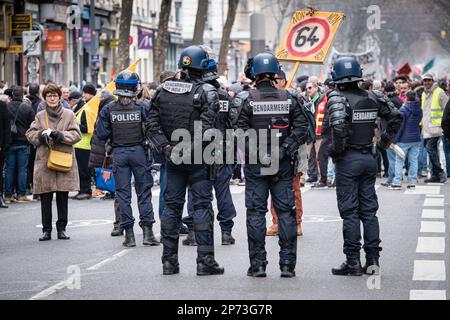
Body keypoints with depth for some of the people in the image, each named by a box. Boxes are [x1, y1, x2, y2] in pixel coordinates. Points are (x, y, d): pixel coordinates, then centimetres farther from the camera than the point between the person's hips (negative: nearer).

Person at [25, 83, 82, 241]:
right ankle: (46, 230, 8)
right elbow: (30, 134, 6)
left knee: (63, 198, 3)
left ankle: (62, 229, 12)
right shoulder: (40, 116, 11)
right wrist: (41, 135, -14)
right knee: (45, 199, 1)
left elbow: (76, 134, 0)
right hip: (44, 161, 1)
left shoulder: (69, 114, 7)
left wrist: (60, 135, -16)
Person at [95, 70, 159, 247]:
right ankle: (148, 231, 1)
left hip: (118, 152, 1)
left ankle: (129, 234, 4)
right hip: (139, 151, -1)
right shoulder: (142, 108, -8)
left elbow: (101, 134, -5)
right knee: (144, 191, 7)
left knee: (123, 193, 6)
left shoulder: (108, 110, -5)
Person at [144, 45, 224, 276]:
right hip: (198, 160, -4)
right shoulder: (206, 92, -10)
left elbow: (151, 125, 0)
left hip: (173, 158, 4)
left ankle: (169, 260, 13)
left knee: (171, 205, 10)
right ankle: (205, 260, -2)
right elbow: (206, 128, -20)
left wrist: (166, 147, -4)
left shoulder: (163, 90, 5)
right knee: (202, 206, 0)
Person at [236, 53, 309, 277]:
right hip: (283, 165, 2)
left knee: (256, 212, 4)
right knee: (285, 211, 6)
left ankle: (257, 264, 3)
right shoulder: (288, 99, 2)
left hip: (255, 166, -2)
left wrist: (252, 153, -1)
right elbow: (302, 127, -3)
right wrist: (286, 149, -3)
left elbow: (240, 132, -10)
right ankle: (287, 264, 5)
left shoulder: (246, 99, -6)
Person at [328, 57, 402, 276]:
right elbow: (396, 117, 9)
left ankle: (353, 261, 0)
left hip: (348, 160, -5)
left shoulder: (337, 98, -13)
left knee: (349, 212, 0)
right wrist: (384, 143, 13)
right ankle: (372, 259, 12)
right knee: (369, 210, 11)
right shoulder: (372, 98, 4)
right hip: (369, 159, 5)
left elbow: (338, 126, -28)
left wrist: (337, 151, -13)